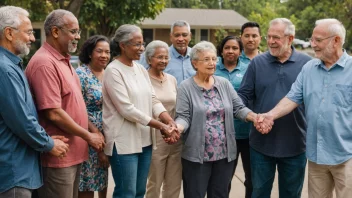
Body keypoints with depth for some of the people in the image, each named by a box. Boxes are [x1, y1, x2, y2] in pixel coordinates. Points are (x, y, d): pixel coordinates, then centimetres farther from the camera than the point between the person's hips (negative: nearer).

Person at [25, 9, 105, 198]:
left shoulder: (63, 60, 12)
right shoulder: (45, 63, -18)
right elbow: (54, 114, -23)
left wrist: (93, 131, 11)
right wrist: (88, 136, -13)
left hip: (73, 153, 9)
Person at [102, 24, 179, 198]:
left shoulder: (141, 69, 11)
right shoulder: (113, 71, -12)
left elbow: (153, 100, 7)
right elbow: (127, 109, -18)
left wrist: (170, 122, -11)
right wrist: (161, 126, -16)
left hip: (144, 140, 8)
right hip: (124, 142, -7)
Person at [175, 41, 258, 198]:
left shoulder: (224, 84, 7)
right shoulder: (186, 87, -3)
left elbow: (239, 108, 6)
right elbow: (183, 117, -9)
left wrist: (256, 117, -12)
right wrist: (177, 128, -30)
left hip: (225, 153, 4)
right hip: (197, 155, -4)